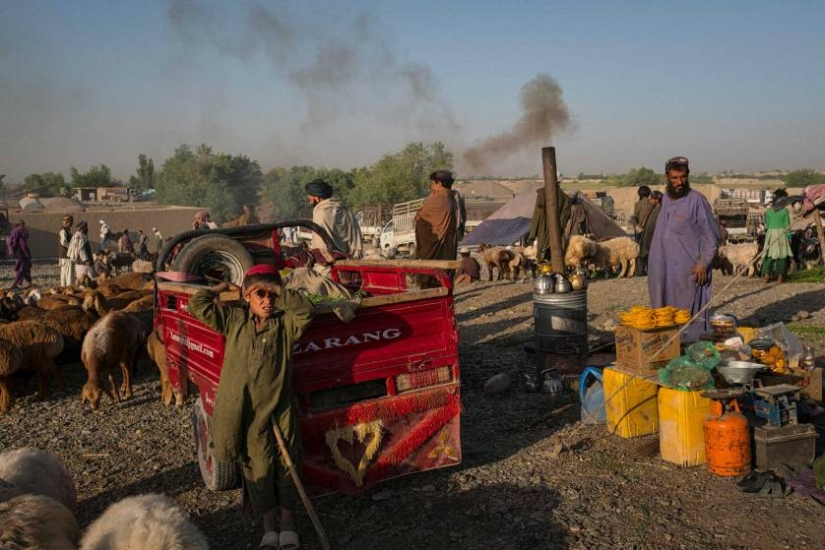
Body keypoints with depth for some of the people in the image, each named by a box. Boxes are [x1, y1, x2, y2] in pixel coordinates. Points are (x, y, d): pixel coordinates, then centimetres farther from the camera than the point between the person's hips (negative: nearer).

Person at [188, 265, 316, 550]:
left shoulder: (285, 322, 1)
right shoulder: (233, 319, 5)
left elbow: (308, 311, -17)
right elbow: (197, 305, 4)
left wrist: (281, 291, -12)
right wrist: (223, 287, 9)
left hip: (279, 407, 0)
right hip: (245, 411, 1)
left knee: (285, 463, 8)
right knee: (257, 466, 7)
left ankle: (287, 519, 24)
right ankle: (269, 522, 22)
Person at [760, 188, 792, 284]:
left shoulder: (768, 210, 1)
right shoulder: (785, 211, -6)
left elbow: (767, 224, 6)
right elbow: (787, 224, -5)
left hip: (771, 233, 2)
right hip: (781, 233, -2)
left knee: (769, 254, 7)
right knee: (781, 254, 3)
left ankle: (766, 276, 3)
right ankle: (780, 277, 2)